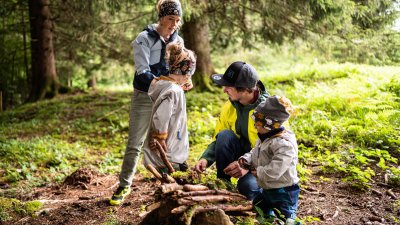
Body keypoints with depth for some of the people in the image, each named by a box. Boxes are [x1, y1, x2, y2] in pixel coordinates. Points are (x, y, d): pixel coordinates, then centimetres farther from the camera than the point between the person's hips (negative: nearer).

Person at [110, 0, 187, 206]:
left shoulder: (178, 41, 4)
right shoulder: (144, 39, -10)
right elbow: (142, 71, -17)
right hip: (144, 96, -4)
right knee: (135, 143, 0)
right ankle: (124, 186, 11)